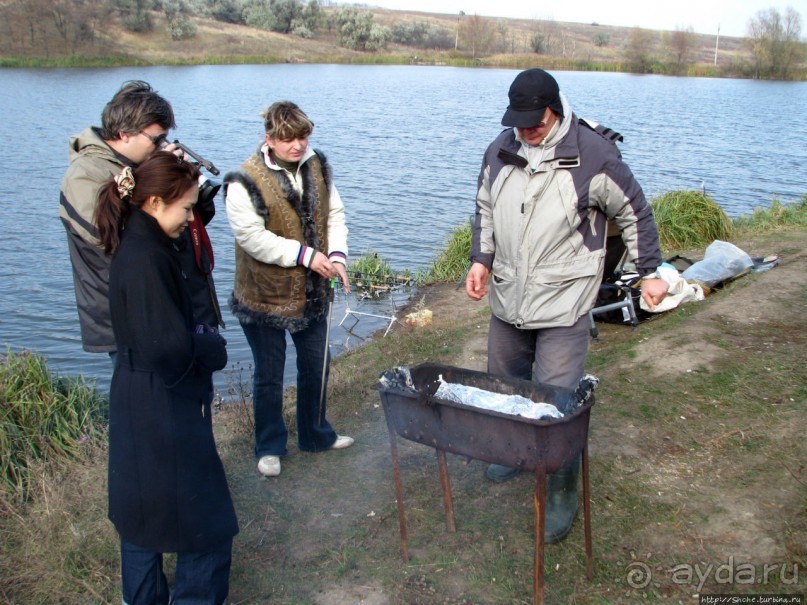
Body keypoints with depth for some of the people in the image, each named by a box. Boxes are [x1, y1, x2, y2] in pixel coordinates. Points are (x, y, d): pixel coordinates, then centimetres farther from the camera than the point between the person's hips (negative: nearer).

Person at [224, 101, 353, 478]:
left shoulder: (317, 167, 1)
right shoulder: (245, 182, -19)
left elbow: (335, 215, 6)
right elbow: (252, 237, -23)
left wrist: (337, 256, -11)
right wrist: (305, 255, -23)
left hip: (312, 293, 6)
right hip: (265, 298, -5)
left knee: (316, 368, 19)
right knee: (269, 377, 10)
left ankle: (315, 434, 41)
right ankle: (270, 448, 30)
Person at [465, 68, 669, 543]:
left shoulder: (593, 155, -13)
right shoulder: (501, 150, 2)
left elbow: (634, 214, -2)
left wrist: (651, 271, 2)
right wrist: (481, 259, 6)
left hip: (563, 306, -6)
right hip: (507, 299, 6)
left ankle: (564, 496, 13)